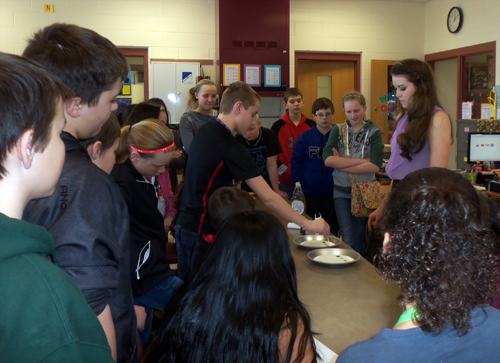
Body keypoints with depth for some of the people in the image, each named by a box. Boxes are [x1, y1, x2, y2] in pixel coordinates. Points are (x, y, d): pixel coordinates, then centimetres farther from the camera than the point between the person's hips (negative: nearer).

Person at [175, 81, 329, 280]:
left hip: (184, 224, 9)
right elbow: (268, 198, -20)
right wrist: (308, 224, -14)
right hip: (200, 231, -9)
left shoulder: (205, 131, 6)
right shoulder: (229, 147, -21)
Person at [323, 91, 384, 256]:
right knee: (348, 241, -1)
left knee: (360, 239, 11)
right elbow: (327, 159, -13)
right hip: (341, 192, 1)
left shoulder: (374, 131, 0)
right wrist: (363, 160, -16)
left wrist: (341, 163, -14)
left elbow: (375, 165, -15)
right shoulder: (338, 130, 4)